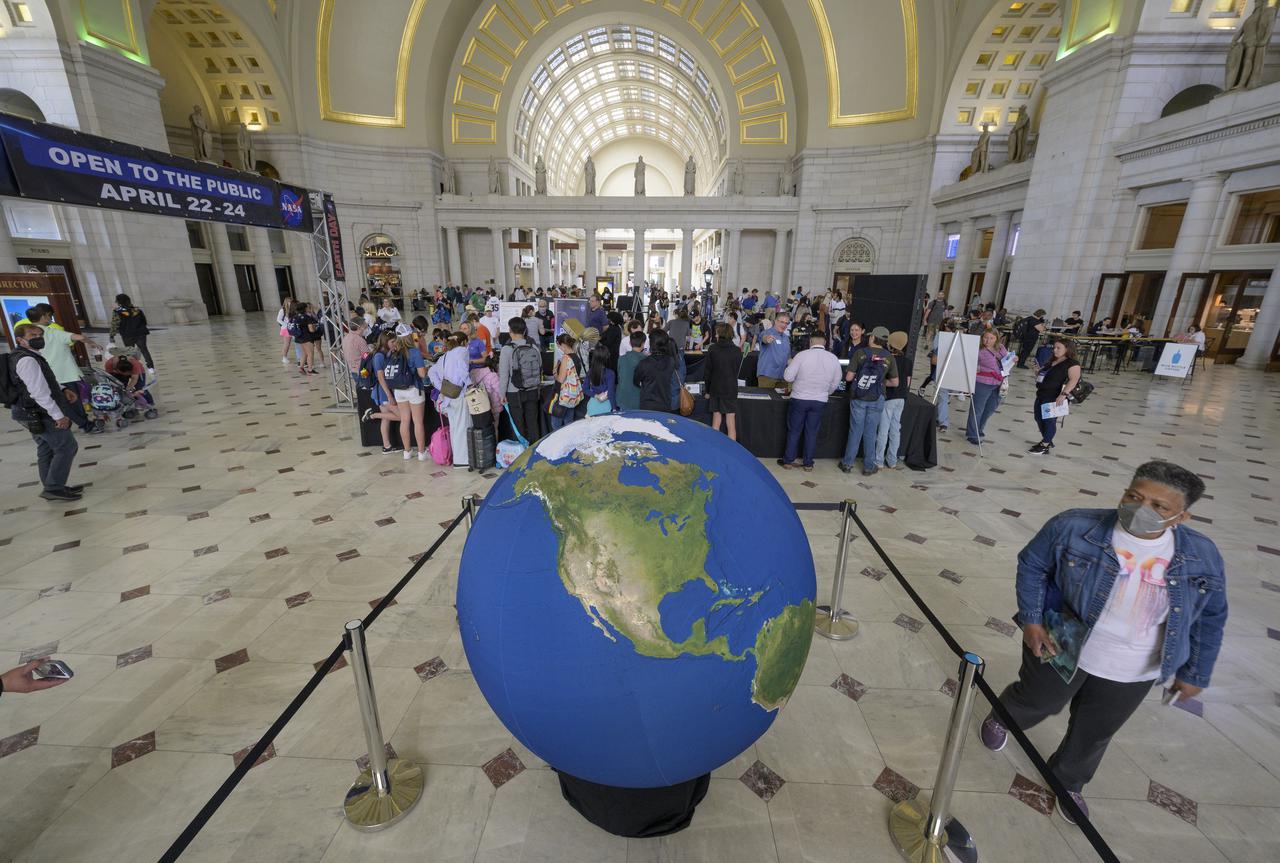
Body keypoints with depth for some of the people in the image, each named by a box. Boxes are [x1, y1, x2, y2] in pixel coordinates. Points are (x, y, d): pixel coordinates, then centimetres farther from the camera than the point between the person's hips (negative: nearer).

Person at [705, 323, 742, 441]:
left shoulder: (712, 349, -6)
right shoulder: (737, 351, -4)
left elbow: (708, 371, -2)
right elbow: (737, 371, 5)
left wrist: (707, 390, 7)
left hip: (715, 390, 1)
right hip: (731, 390, -1)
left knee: (716, 423, 9)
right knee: (731, 424, 2)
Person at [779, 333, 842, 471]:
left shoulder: (802, 355, -13)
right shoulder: (834, 359, -2)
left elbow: (788, 377, -11)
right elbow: (835, 384, 7)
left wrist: (790, 364, 8)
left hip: (799, 399, -2)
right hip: (820, 401, 2)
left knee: (794, 431, 11)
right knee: (812, 433, 13)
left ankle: (788, 461, 18)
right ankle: (808, 463, 20)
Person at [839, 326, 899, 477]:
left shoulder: (860, 353, -7)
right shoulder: (889, 358, -3)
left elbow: (848, 377, -6)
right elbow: (894, 382, 2)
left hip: (858, 398, -1)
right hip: (876, 400, 1)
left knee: (855, 431, 10)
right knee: (870, 433, 10)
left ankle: (847, 463, 16)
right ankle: (868, 466, 18)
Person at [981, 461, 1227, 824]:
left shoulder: (1203, 558, -12)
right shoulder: (1073, 527, -23)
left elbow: (1210, 618, 3)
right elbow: (1031, 565, -9)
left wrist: (1195, 673, 7)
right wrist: (1031, 619, -13)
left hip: (1131, 673, 3)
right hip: (1059, 646, -3)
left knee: (1094, 732, 23)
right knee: (1036, 703, 21)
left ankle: (1068, 782, 51)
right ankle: (1002, 716, 55)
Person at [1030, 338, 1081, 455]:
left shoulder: (1072, 364, -11)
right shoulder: (1052, 361, 15)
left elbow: (1074, 379, -24)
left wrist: (1063, 394, -33)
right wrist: (1038, 372, 10)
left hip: (1053, 398, -9)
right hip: (1041, 395, 9)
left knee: (1049, 421, -1)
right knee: (1039, 419, 16)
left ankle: (1044, 447, 8)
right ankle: (1047, 441, 33)